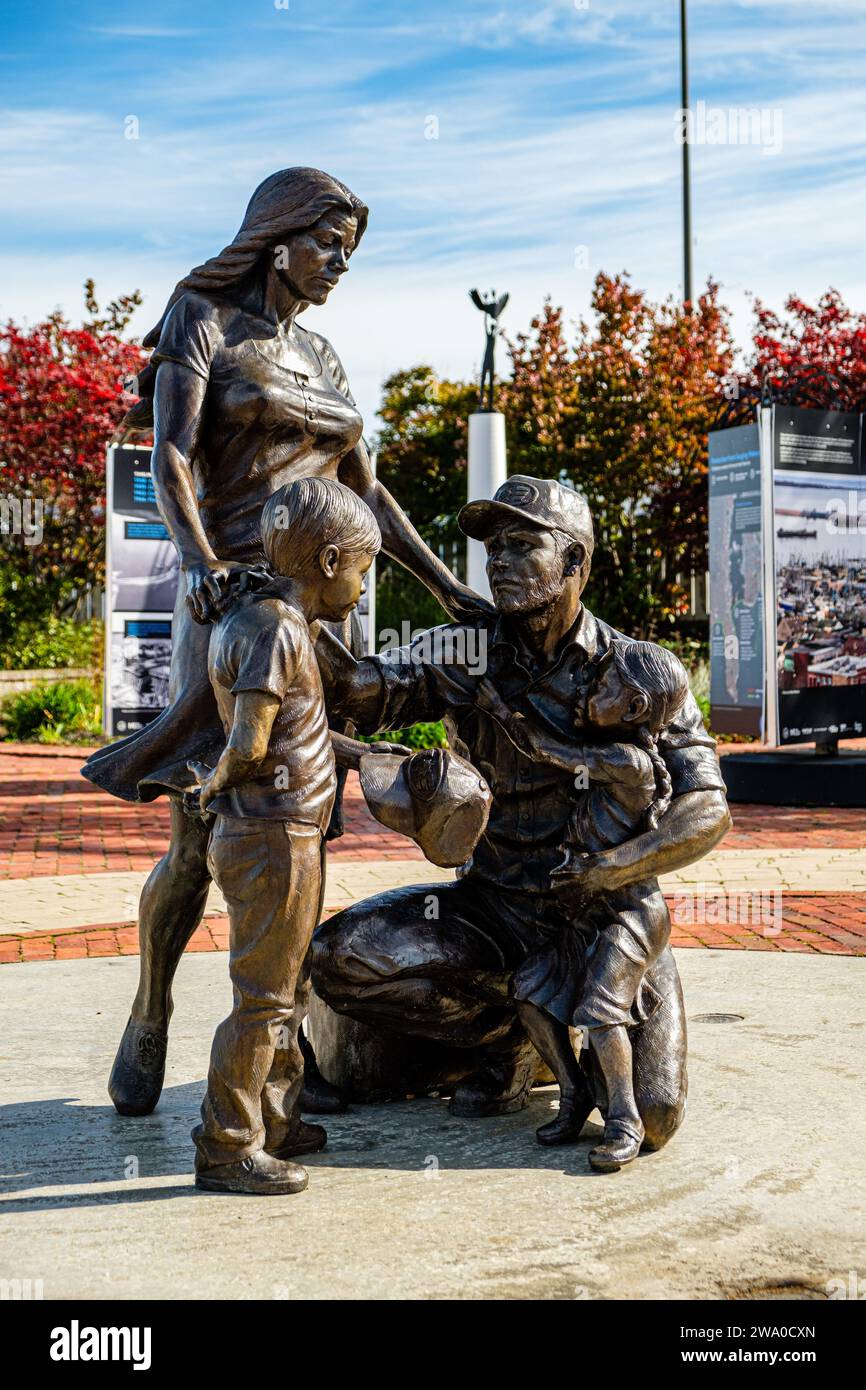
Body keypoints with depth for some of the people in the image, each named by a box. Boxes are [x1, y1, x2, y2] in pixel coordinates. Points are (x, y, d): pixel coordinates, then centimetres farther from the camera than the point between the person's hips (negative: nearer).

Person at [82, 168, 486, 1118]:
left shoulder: (321, 356, 19)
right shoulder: (201, 320, 1)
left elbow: (367, 493, 19)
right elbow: (170, 457, -13)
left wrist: (447, 588, 12)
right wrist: (200, 560, -31)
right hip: (237, 594, -6)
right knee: (201, 841, -6)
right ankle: (147, 1022, 17)